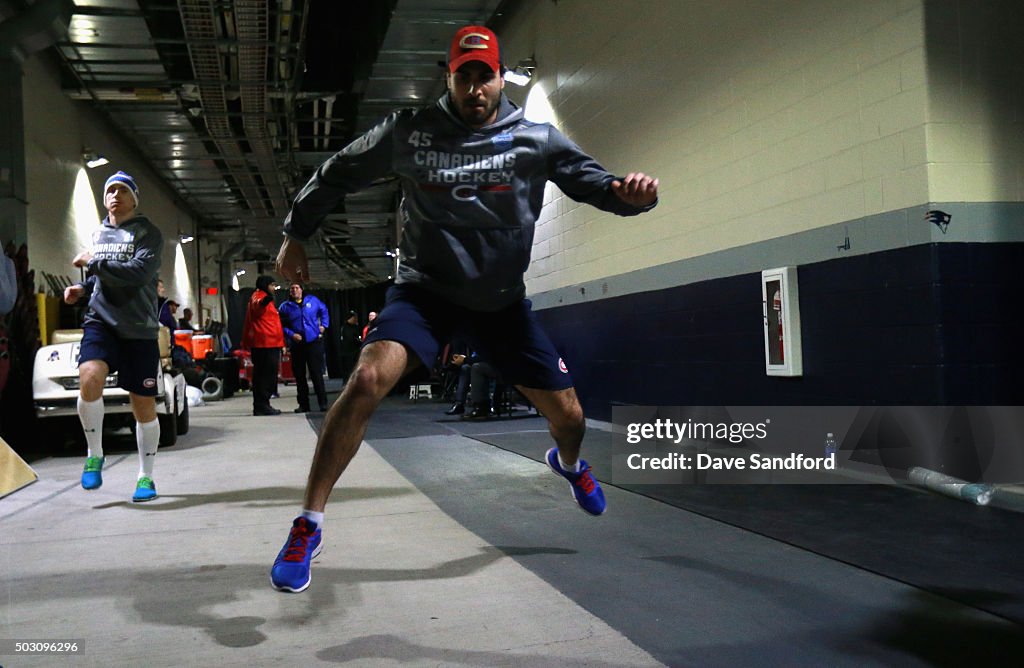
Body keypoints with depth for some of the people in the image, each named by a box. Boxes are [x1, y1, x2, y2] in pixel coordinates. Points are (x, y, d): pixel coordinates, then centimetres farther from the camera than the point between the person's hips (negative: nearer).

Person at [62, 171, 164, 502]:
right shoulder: (98, 234, 16)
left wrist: (92, 262, -13)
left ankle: (146, 477, 19)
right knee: (89, 376, -27)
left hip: (139, 328, -3)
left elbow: (139, 272, -18)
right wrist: (82, 287, 10)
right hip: (100, 320, 3)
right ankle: (94, 455, -6)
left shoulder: (148, 233, -2)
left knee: (143, 405, 2)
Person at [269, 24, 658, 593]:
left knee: (567, 414, 7)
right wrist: (294, 235, 10)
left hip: (502, 301, 2)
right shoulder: (409, 132, -6)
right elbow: (338, 174, 6)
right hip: (424, 288, -2)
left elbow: (590, 179, -6)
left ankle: (568, 463, 49)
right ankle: (308, 527, -16)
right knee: (369, 378, -29)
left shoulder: (535, 139, -5)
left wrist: (628, 193, -30)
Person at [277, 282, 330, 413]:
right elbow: (282, 326, 1)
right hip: (296, 345, 1)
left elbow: (324, 311, 21)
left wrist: (324, 325, 9)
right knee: (299, 375, 5)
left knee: (316, 373, -4)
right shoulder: (285, 307, 4)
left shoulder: (312, 300, 7)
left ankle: (323, 402, 0)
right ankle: (303, 404, 13)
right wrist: (291, 334, -13)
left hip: (314, 342, -1)